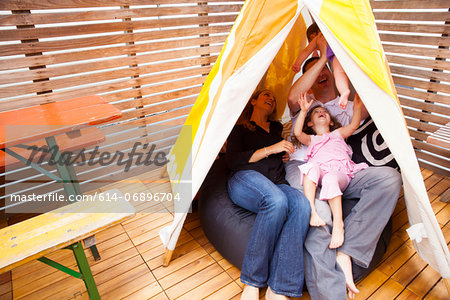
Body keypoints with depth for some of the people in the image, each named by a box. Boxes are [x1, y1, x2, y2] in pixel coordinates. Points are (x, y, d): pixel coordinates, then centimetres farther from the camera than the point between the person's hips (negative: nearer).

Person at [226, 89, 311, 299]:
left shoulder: (278, 128, 31)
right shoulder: (240, 128, 16)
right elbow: (232, 161, 2)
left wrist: (289, 154, 13)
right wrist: (270, 150, -4)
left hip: (277, 184, 4)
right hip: (245, 179, -4)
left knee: (301, 204, -31)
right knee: (277, 200, -38)